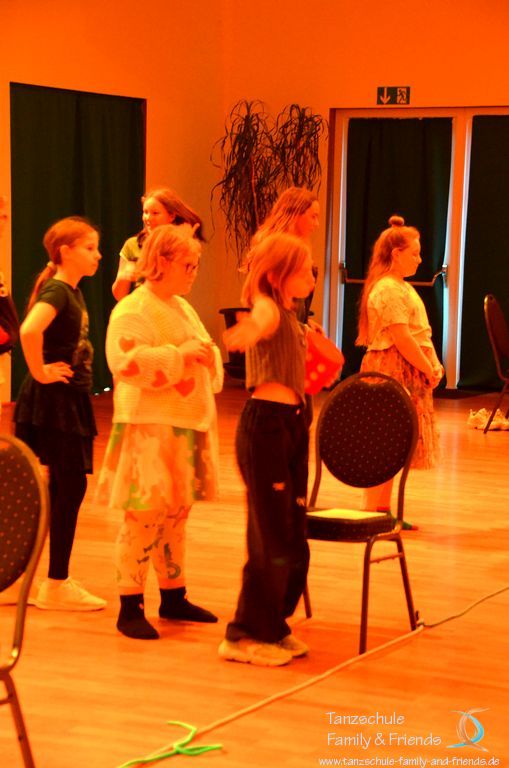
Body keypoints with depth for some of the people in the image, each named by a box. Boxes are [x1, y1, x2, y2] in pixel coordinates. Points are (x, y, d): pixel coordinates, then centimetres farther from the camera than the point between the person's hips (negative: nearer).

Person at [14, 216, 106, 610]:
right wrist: (40, 372, -23)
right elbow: (29, 330, -35)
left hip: (71, 399, 9)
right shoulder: (56, 291, -16)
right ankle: (56, 585, 3)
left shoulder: (73, 292, 13)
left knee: (63, 488, 12)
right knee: (70, 487, -5)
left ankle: (57, 581, 19)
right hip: (53, 400, -9)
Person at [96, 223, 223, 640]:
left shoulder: (183, 308, 17)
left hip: (188, 423, 9)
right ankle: (130, 607, -2)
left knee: (177, 511, 14)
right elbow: (128, 361, -24)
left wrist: (208, 356, 3)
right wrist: (180, 355, -22)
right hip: (150, 427, -9)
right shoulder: (133, 311, -11)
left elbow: (205, 352, 27)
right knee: (146, 514, -9)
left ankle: (174, 596, 25)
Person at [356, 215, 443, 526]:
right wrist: (429, 370, -12)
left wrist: (432, 367, 6)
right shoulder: (388, 289, -14)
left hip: (407, 374, 10)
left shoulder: (401, 287, 19)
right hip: (393, 370, -10)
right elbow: (403, 339, -19)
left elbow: (418, 334, 19)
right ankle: (371, 512, -5)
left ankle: (383, 510, 17)